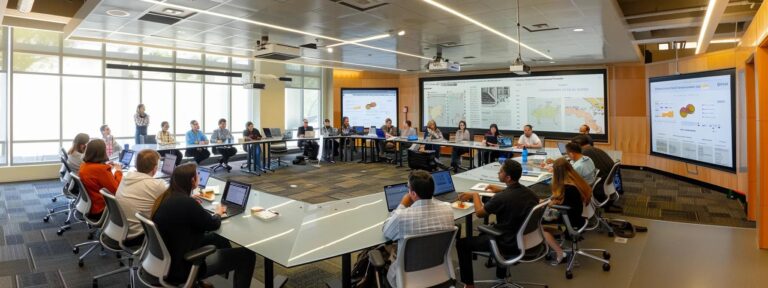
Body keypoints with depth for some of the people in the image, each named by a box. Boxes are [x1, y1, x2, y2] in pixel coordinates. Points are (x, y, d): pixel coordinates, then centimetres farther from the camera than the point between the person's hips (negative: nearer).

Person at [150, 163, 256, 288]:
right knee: (247, 255, -6)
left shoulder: (166, 197, -3)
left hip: (167, 260, 10)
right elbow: (214, 224, -14)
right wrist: (218, 213, 5)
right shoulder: (186, 203, -28)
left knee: (218, 238, 27)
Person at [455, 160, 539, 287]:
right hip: (525, 238, 8)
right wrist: (501, 189, 22)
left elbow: (479, 213, -10)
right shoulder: (528, 192, -6)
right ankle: (501, 273, 42)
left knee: (461, 243, 5)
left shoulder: (501, 198, -27)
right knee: (486, 232, 35)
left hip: (509, 243, -7)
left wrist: (475, 195, 6)